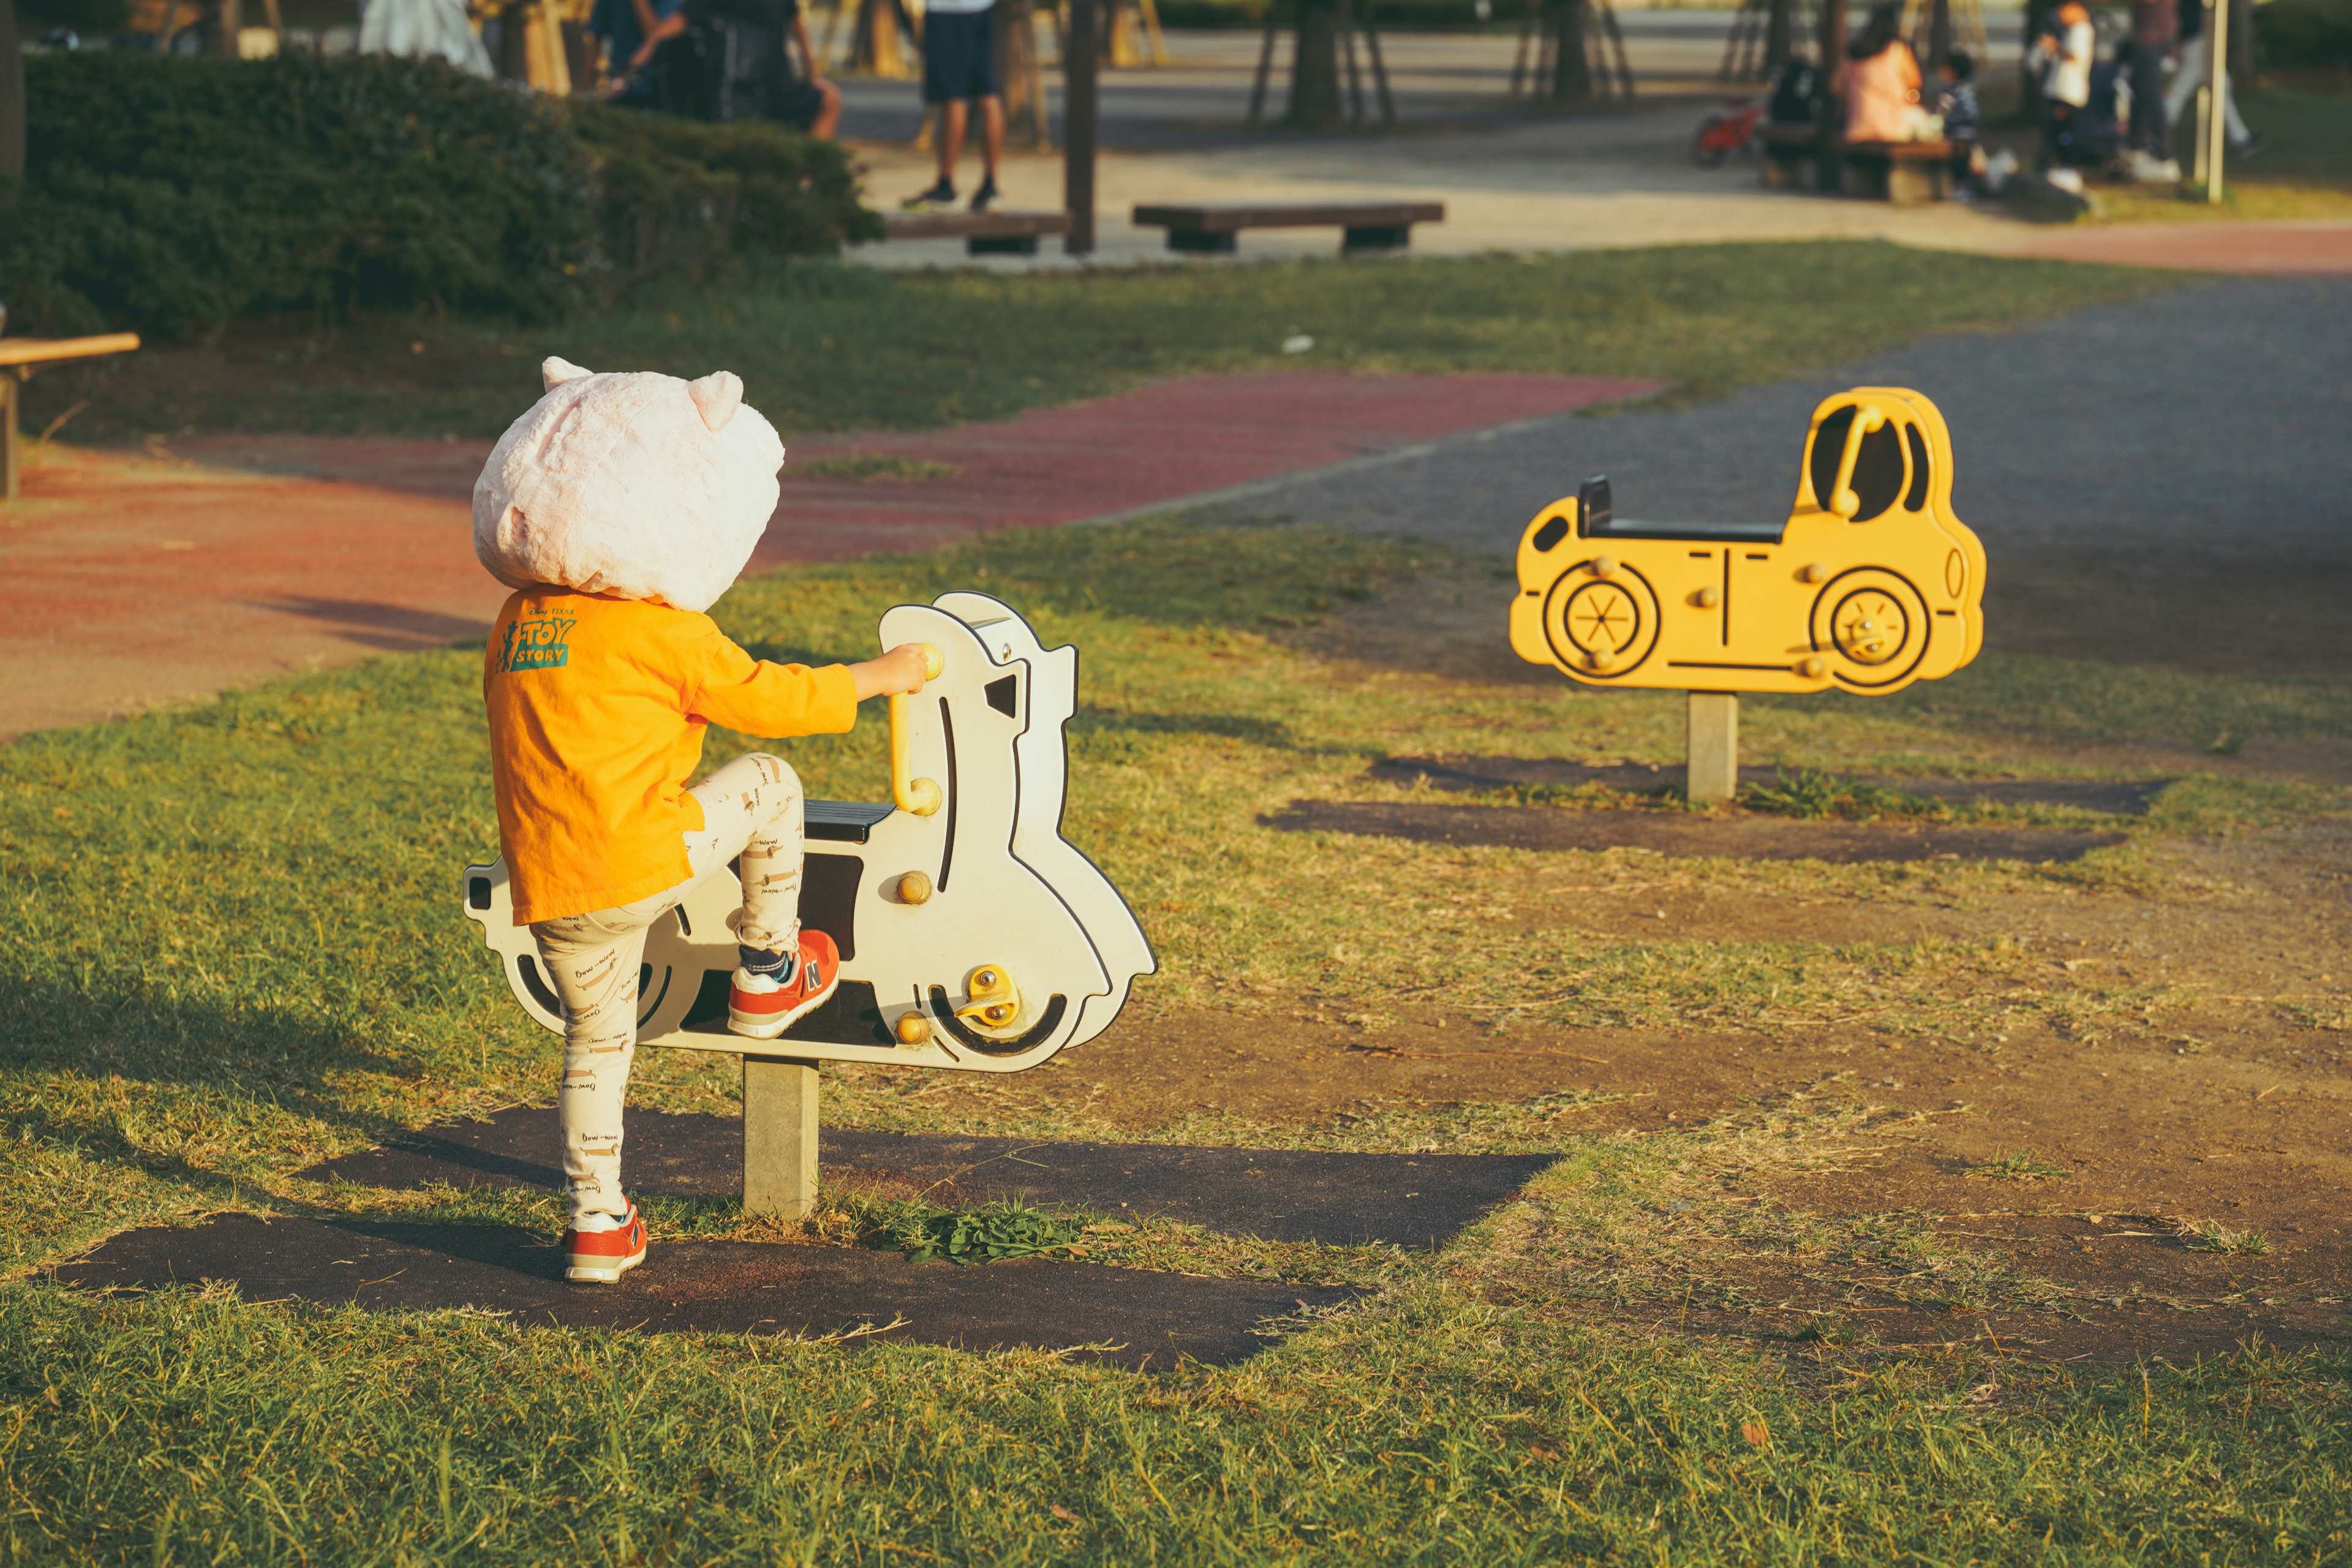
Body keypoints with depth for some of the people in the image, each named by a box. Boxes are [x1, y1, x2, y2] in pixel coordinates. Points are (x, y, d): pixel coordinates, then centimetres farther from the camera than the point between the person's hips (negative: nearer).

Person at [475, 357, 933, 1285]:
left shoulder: (516, 623, 13)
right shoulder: (668, 632, -7)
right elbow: (768, 699, 3)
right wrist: (879, 677, 17)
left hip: (543, 888, 6)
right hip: (645, 862, -6)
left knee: (596, 1037, 21)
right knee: (767, 785, 14)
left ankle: (596, 1222, 19)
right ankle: (768, 978, 26)